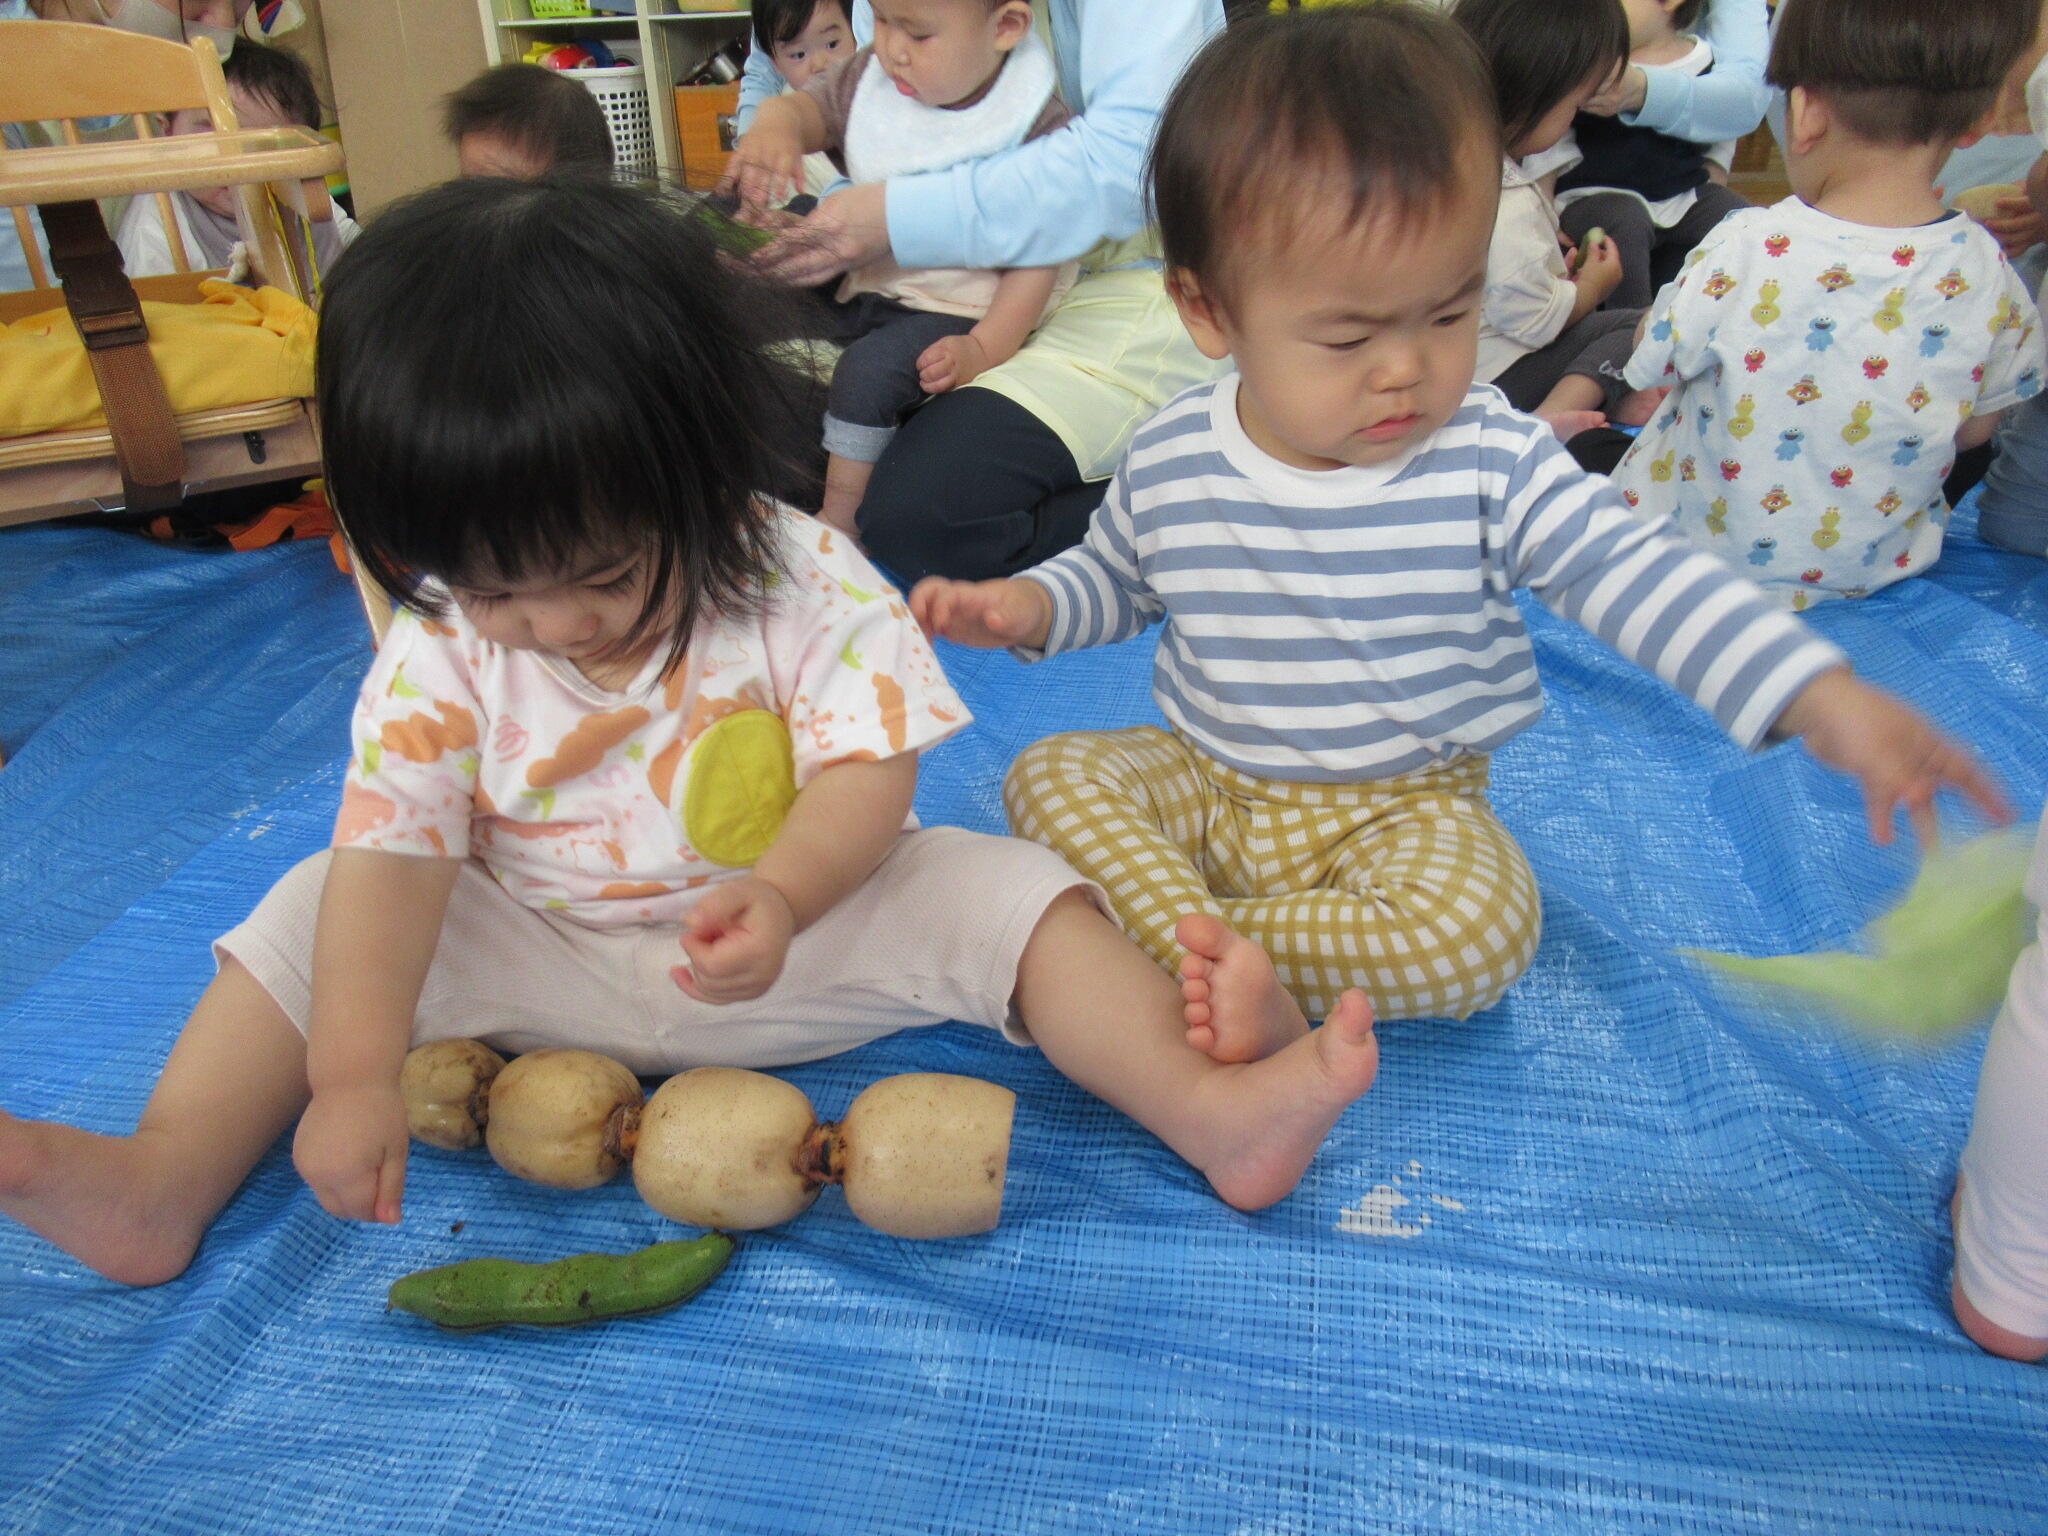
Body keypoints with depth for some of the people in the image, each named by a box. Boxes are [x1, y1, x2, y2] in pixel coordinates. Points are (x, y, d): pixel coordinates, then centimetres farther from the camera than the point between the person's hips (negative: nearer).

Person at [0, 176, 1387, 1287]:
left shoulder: (804, 585, -17)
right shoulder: (441, 647, -11)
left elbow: (867, 768, -20)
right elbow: (392, 851, -16)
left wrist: (779, 896, -39)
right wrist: (351, 1077, -24)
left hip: (799, 930, -2)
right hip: (547, 959, 3)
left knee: (999, 888, -23)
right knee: (320, 910, -10)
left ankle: (1203, 1101, -29)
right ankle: (168, 1182, -9)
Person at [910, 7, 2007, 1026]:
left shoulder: (1492, 463, -14)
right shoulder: (1169, 465, -8)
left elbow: (1639, 574, -18)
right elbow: (1115, 576, 11)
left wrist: (1824, 700, -29)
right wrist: (1031, 606, -10)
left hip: (1408, 804, -2)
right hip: (1209, 787, 2)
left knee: (1482, 932, -28)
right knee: (1051, 775, -16)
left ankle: (1172, 936, -18)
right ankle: (1222, 975, -27)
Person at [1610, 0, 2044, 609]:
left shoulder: (1745, 249, -28)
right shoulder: (1987, 274, -14)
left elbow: (1653, 367, -10)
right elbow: (1975, 430, 2)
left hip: (1709, 552, -2)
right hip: (1879, 567, 3)